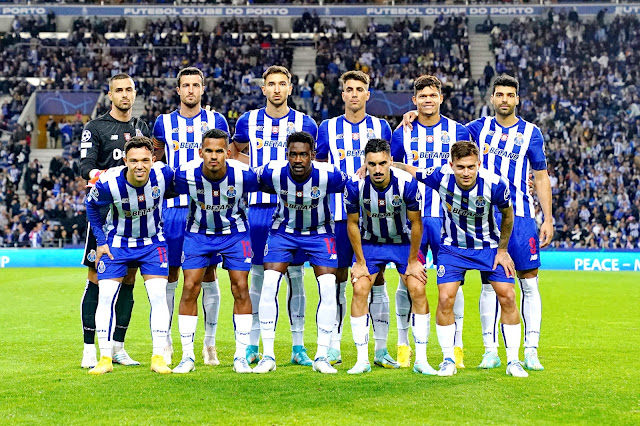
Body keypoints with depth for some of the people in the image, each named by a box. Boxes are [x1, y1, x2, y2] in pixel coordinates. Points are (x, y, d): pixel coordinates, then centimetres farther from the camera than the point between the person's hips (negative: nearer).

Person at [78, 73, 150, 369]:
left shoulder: (142, 128, 16)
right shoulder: (95, 128, 1)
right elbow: (85, 165, -9)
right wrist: (96, 174, -28)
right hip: (104, 212, -5)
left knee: (128, 280, 6)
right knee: (97, 279, -5)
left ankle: (117, 347, 14)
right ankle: (89, 350, 0)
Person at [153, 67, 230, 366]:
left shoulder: (215, 121, 6)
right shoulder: (164, 123, 8)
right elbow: (153, 159, 21)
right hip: (173, 207, 1)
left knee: (208, 275, 2)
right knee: (169, 276, 1)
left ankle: (209, 343, 10)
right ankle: (165, 344, 10)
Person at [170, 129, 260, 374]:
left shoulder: (243, 175, -26)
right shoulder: (186, 174, -25)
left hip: (234, 232, 0)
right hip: (198, 232, 0)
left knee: (241, 289, -6)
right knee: (190, 288, -8)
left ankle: (241, 356, 4)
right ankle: (187, 356, 2)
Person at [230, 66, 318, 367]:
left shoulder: (304, 124, 4)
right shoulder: (248, 121, 7)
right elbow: (235, 153, 22)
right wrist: (257, 167, 7)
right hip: (259, 206, 1)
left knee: (295, 274, 1)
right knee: (258, 274, 4)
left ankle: (298, 346, 7)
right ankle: (252, 345, 10)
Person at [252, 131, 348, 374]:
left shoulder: (328, 176, -26)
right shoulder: (273, 173, -23)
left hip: (319, 233, -1)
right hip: (284, 230, 1)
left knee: (328, 288, -13)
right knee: (269, 285, -13)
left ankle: (321, 356, -1)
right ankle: (268, 355, -4)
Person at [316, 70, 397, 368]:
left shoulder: (381, 127, 9)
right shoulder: (328, 128, 9)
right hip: (339, 213, 0)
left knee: (376, 279, 0)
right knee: (337, 278, 0)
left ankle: (381, 349, 5)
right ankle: (333, 348, 7)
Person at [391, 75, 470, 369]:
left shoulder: (457, 132, 6)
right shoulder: (403, 133, 7)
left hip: (447, 216, 0)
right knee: (407, 280, 1)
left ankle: (455, 346, 7)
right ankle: (403, 346, 10)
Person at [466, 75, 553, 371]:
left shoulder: (530, 133, 5)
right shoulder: (479, 128, 9)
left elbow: (541, 178, 8)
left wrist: (548, 218, 2)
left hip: (520, 215, -1)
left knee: (529, 282, -3)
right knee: (489, 282, 1)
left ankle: (531, 351, 1)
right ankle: (490, 350, 6)